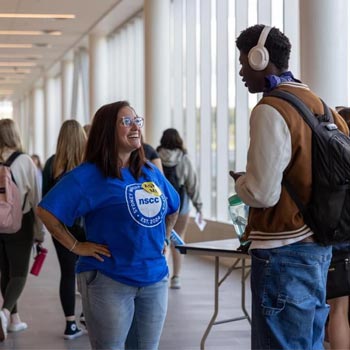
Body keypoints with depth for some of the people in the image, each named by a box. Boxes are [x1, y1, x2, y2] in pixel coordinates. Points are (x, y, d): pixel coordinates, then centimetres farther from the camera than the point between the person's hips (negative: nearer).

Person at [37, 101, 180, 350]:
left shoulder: (151, 173, 10)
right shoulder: (88, 176, -10)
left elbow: (173, 209, 26)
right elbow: (47, 211, -14)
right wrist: (76, 246, -14)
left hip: (156, 279, 6)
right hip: (109, 281, -6)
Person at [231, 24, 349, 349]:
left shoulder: (270, 111, -16)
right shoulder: (315, 101, 10)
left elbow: (262, 193, -20)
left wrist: (239, 180, 1)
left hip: (285, 252, -9)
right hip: (316, 243, 9)